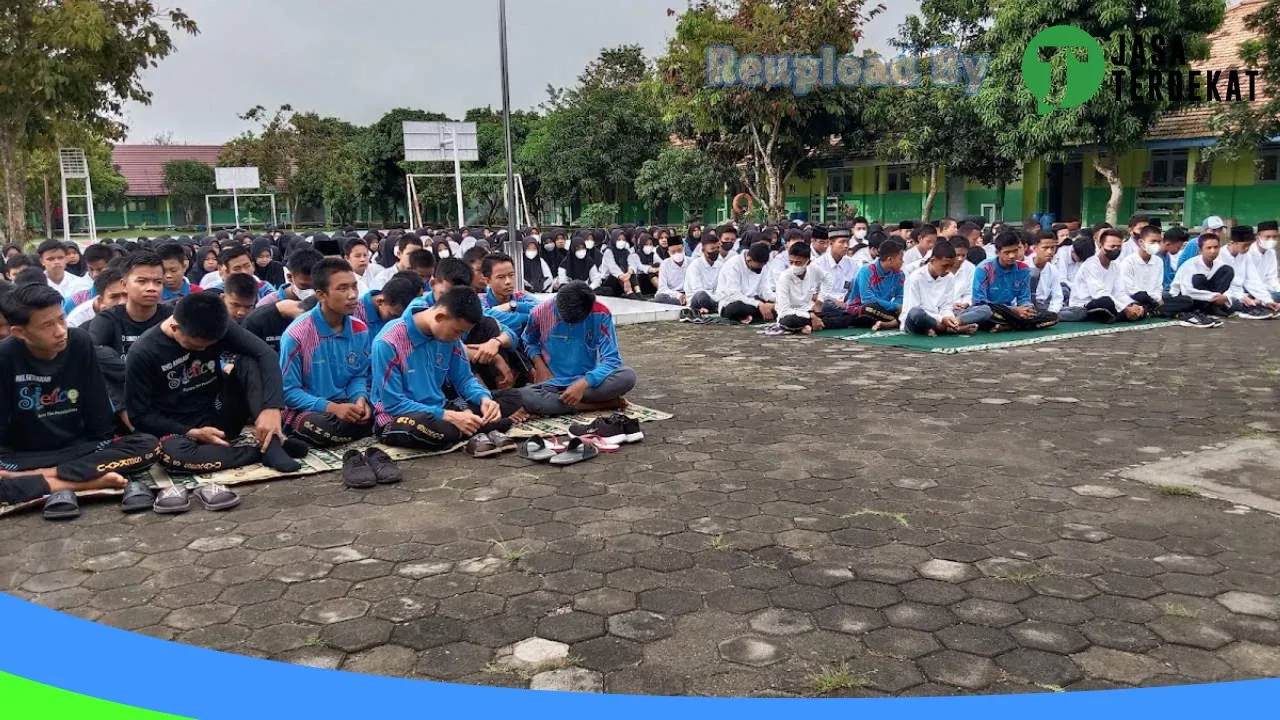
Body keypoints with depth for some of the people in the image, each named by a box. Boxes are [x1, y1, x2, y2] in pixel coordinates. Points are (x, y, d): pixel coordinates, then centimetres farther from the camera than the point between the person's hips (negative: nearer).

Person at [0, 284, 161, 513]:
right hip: (23, 455, -3)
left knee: (148, 445, -25)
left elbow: (97, 408, 1)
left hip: (79, 448, 3)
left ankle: (31, 478, -25)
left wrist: (109, 452, -3)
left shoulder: (80, 342, -6)